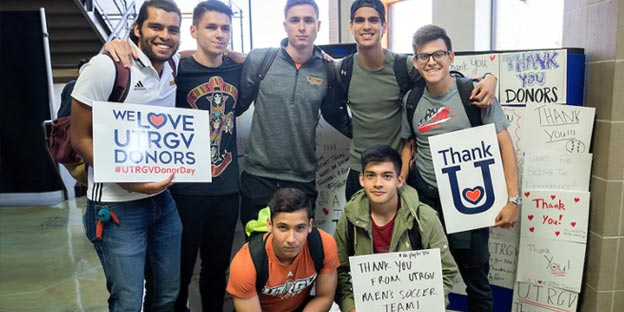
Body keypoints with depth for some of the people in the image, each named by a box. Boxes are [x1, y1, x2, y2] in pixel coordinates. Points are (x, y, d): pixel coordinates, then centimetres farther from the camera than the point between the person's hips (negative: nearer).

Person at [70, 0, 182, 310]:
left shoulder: (175, 66, 3)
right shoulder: (105, 67, -14)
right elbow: (80, 137, -11)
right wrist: (124, 180, -23)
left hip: (165, 198, 6)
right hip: (117, 206, -5)